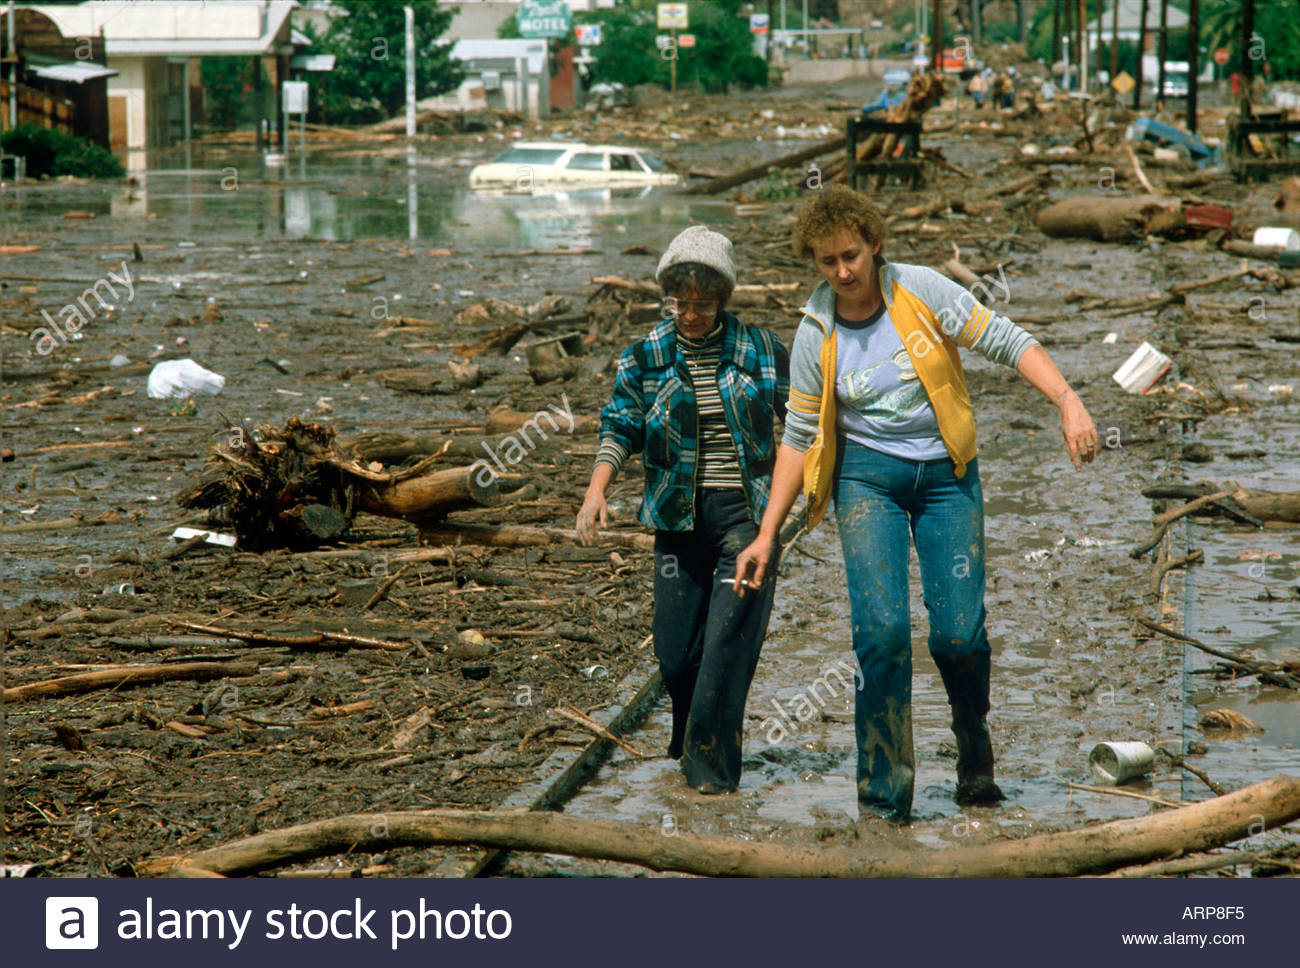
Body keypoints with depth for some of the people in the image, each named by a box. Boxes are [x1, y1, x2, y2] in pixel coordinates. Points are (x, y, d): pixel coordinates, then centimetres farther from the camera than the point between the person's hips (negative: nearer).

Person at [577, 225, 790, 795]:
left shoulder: (759, 350, 1)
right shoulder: (647, 356, 3)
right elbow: (620, 426, 1)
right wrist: (596, 490, -14)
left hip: (748, 510, -2)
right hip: (680, 514, 2)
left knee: (731, 636, -11)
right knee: (674, 646, 2)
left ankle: (711, 761, -5)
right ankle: (695, 738, 29)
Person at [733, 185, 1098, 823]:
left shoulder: (922, 291, -8)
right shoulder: (816, 334, -3)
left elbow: (1007, 342, -7)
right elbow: (800, 436, 4)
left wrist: (1068, 401, -22)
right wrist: (767, 534, 1)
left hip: (945, 471, 0)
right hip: (868, 474, 0)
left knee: (958, 633, -8)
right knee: (881, 627, -16)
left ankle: (973, 744, 24)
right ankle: (883, 798, -7)